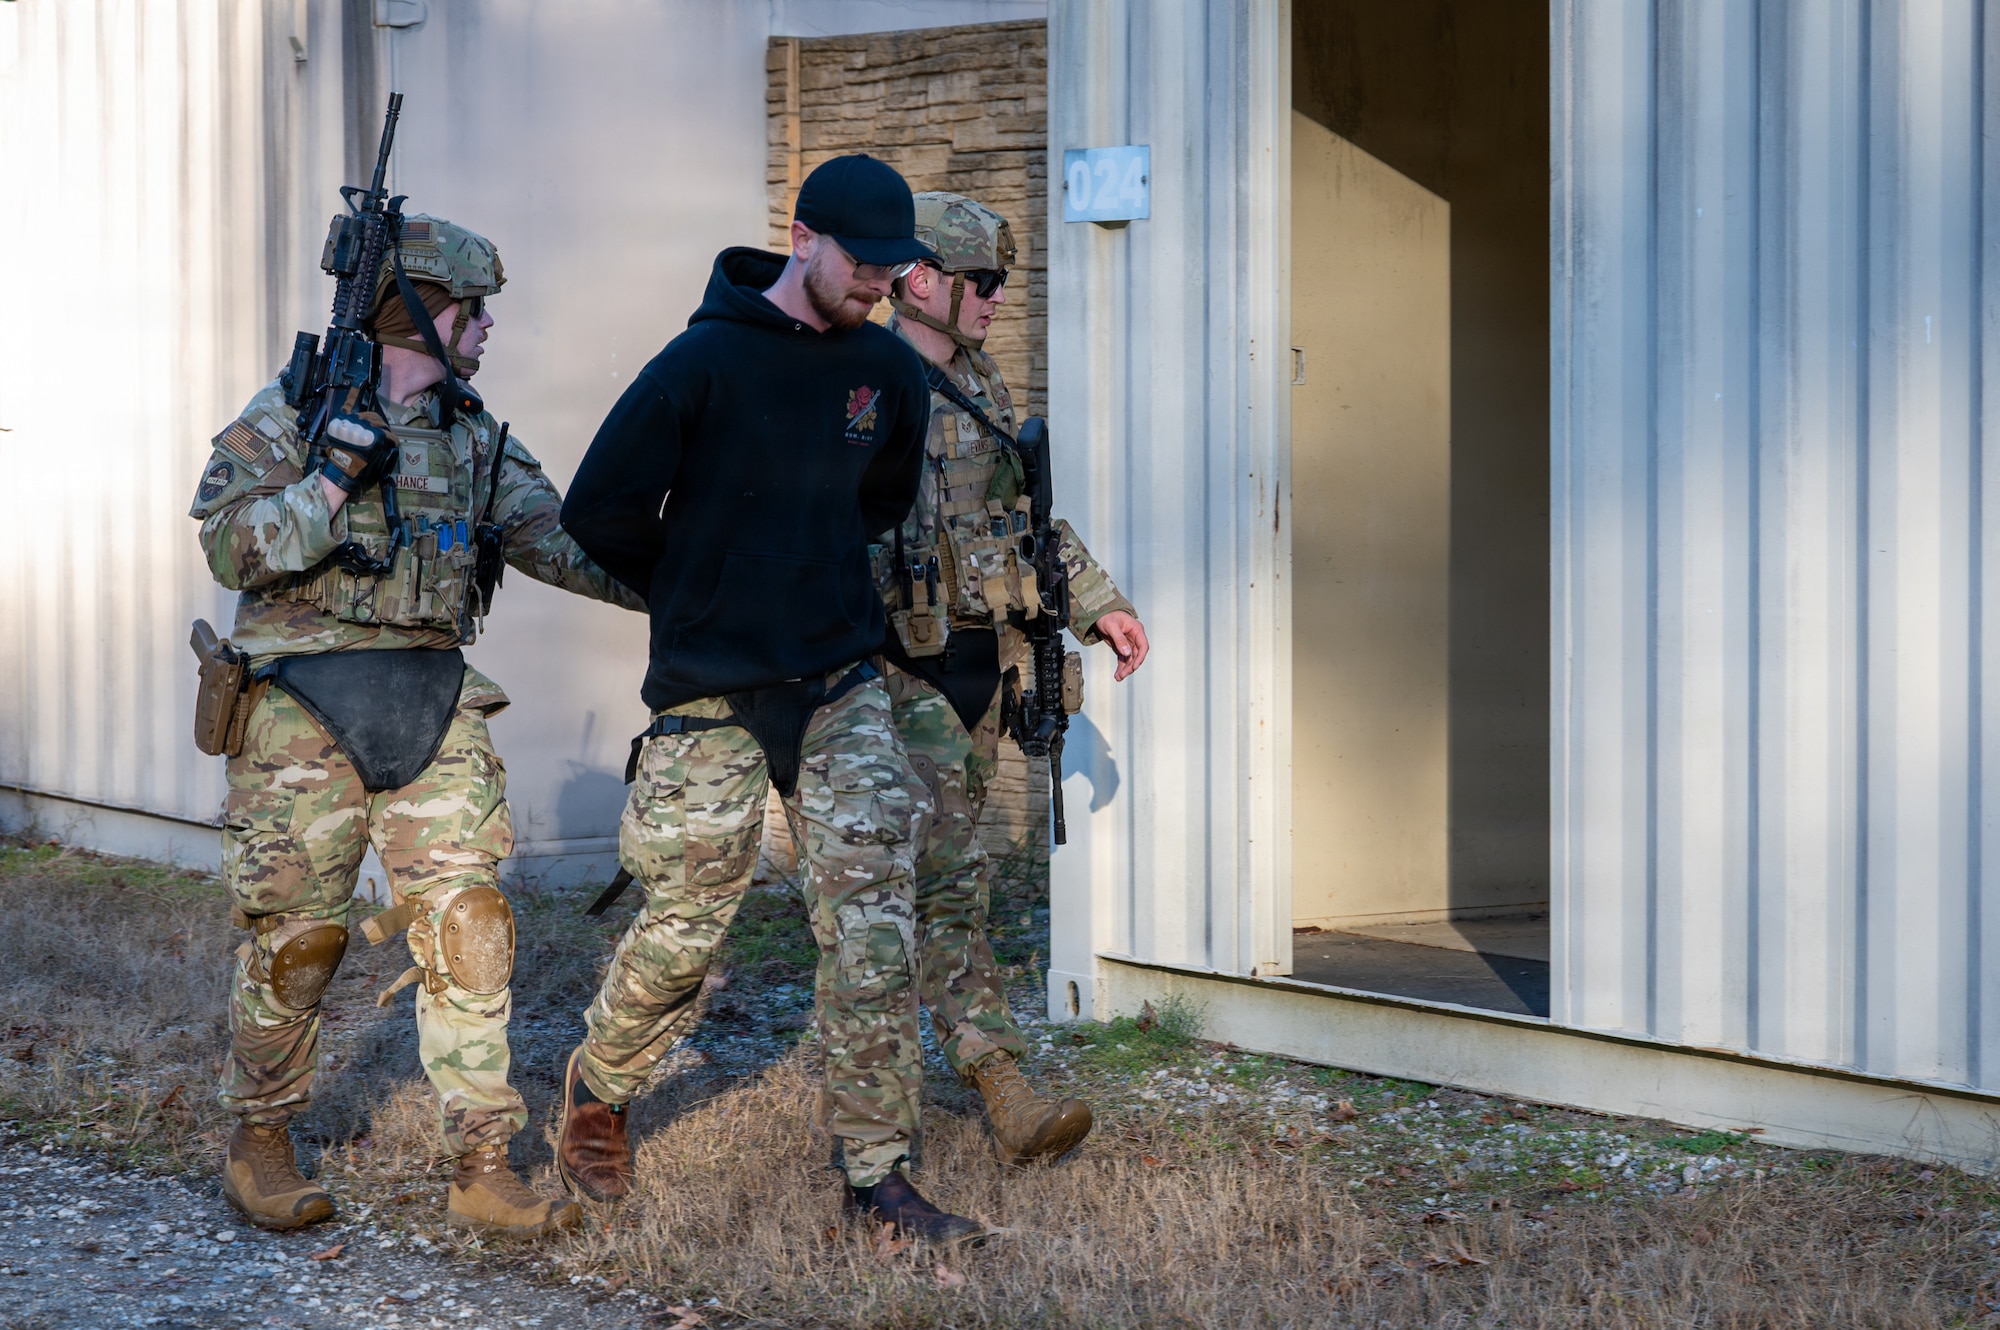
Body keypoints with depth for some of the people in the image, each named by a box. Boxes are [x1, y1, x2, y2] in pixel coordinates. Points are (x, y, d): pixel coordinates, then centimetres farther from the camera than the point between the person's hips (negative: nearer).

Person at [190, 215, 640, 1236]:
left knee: (466, 922, -4)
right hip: (306, 706, -5)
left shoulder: (471, 434, 14)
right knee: (296, 934, 1)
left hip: (434, 704, 5)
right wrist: (338, 478, -21)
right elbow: (230, 547, -10)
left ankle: (482, 1170, -1)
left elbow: (555, 537, 5)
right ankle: (258, 1147, 20)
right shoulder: (288, 415, -3)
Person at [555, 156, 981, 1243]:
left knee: (874, 928, -5)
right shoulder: (704, 361, -11)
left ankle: (876, 1172, 3)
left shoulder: (889, 371, 5)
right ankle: (596, 1092, 33)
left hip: (842, 691, 4)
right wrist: (696, 597, 7)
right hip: (711, 702, -4)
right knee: (682, 931, 5)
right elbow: (599, 511, -7)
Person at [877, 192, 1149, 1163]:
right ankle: (1008, 1098, -14)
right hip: (903, 670, -8)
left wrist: (1096, 603, 17)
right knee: (951, 876, -11)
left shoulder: (980, 386, 14)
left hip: (981, 657, 8)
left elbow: (1023, 510, 23)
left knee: (937, 870, 13)